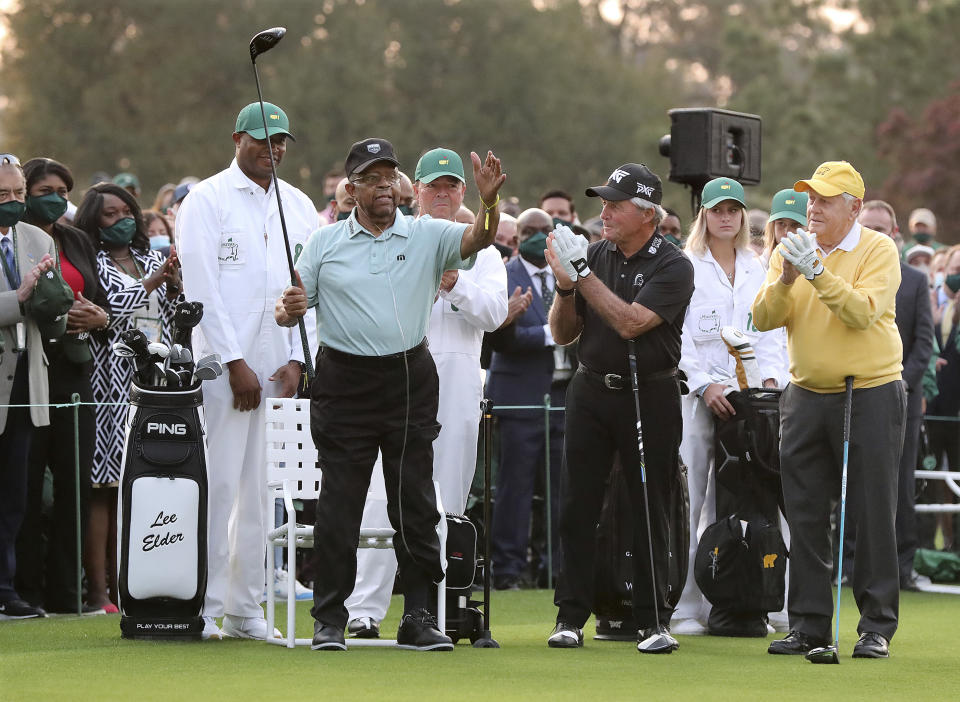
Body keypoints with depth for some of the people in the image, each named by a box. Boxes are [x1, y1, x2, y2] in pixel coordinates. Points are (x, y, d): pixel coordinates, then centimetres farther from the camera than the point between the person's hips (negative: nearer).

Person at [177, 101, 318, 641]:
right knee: (219, 483, -9)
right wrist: (235, 364, -11)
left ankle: (246, 608, 8)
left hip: (280, 367, 5)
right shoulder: (206, 201, 0)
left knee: (261, 489, 4)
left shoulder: (300, 207, 15)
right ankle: (205, 607, -6)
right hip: (223, 362, -5)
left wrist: (297, 360, 0)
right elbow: (203, 288, -6)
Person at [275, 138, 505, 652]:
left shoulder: (427, 237, 5)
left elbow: (479, 239, -12)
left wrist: (489, 201, -32)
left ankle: (418, 617, 8)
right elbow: (289, 309, 8)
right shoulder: (325, 243, 6)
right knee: (339, 504, -1)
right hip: (344, 382, -1)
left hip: (410, 381, 1)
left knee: (416, 503, 2)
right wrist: (290, 309, -16)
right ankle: (329, 618, 6)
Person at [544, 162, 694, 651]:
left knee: (649, 510, 1)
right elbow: (562, 334, 7)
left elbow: (630, 323, -20)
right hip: (592, 389, 4)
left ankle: (653, 619, 8)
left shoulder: (672, 267, -7)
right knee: (577, 506, 1)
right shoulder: (594, 255, 7)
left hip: (650, 396, -4)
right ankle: (571, 615, 6)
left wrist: (583, 274, -20)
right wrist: (566, 286, -11)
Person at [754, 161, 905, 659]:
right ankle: (808, 625, 11)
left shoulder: (878, 250, -6)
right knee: (805, 515, 5)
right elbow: (763, 319, -2)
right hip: (806, 395, 4)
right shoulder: (790, 251, 8)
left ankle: (877, 627, 3)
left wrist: (818, 272, -28)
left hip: (870, 395, -4)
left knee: (872, 514, -3)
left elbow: (862, 312, -21)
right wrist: (785, 280, -19)